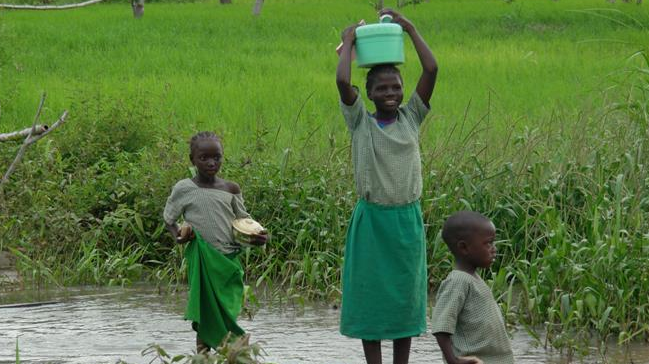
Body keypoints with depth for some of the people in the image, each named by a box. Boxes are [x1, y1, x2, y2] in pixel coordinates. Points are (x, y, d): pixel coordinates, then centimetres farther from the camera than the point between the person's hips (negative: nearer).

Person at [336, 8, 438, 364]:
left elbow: (431, 70, -7)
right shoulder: (360, 122, -2)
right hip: (372, 218, -2)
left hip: (407, 218, 2)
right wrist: (349, 42, -5)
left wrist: (409, 29, -3)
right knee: (370, 295, 3)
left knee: (405, 295, 8)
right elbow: (342, 81, -18)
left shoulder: (411, 118, 3)